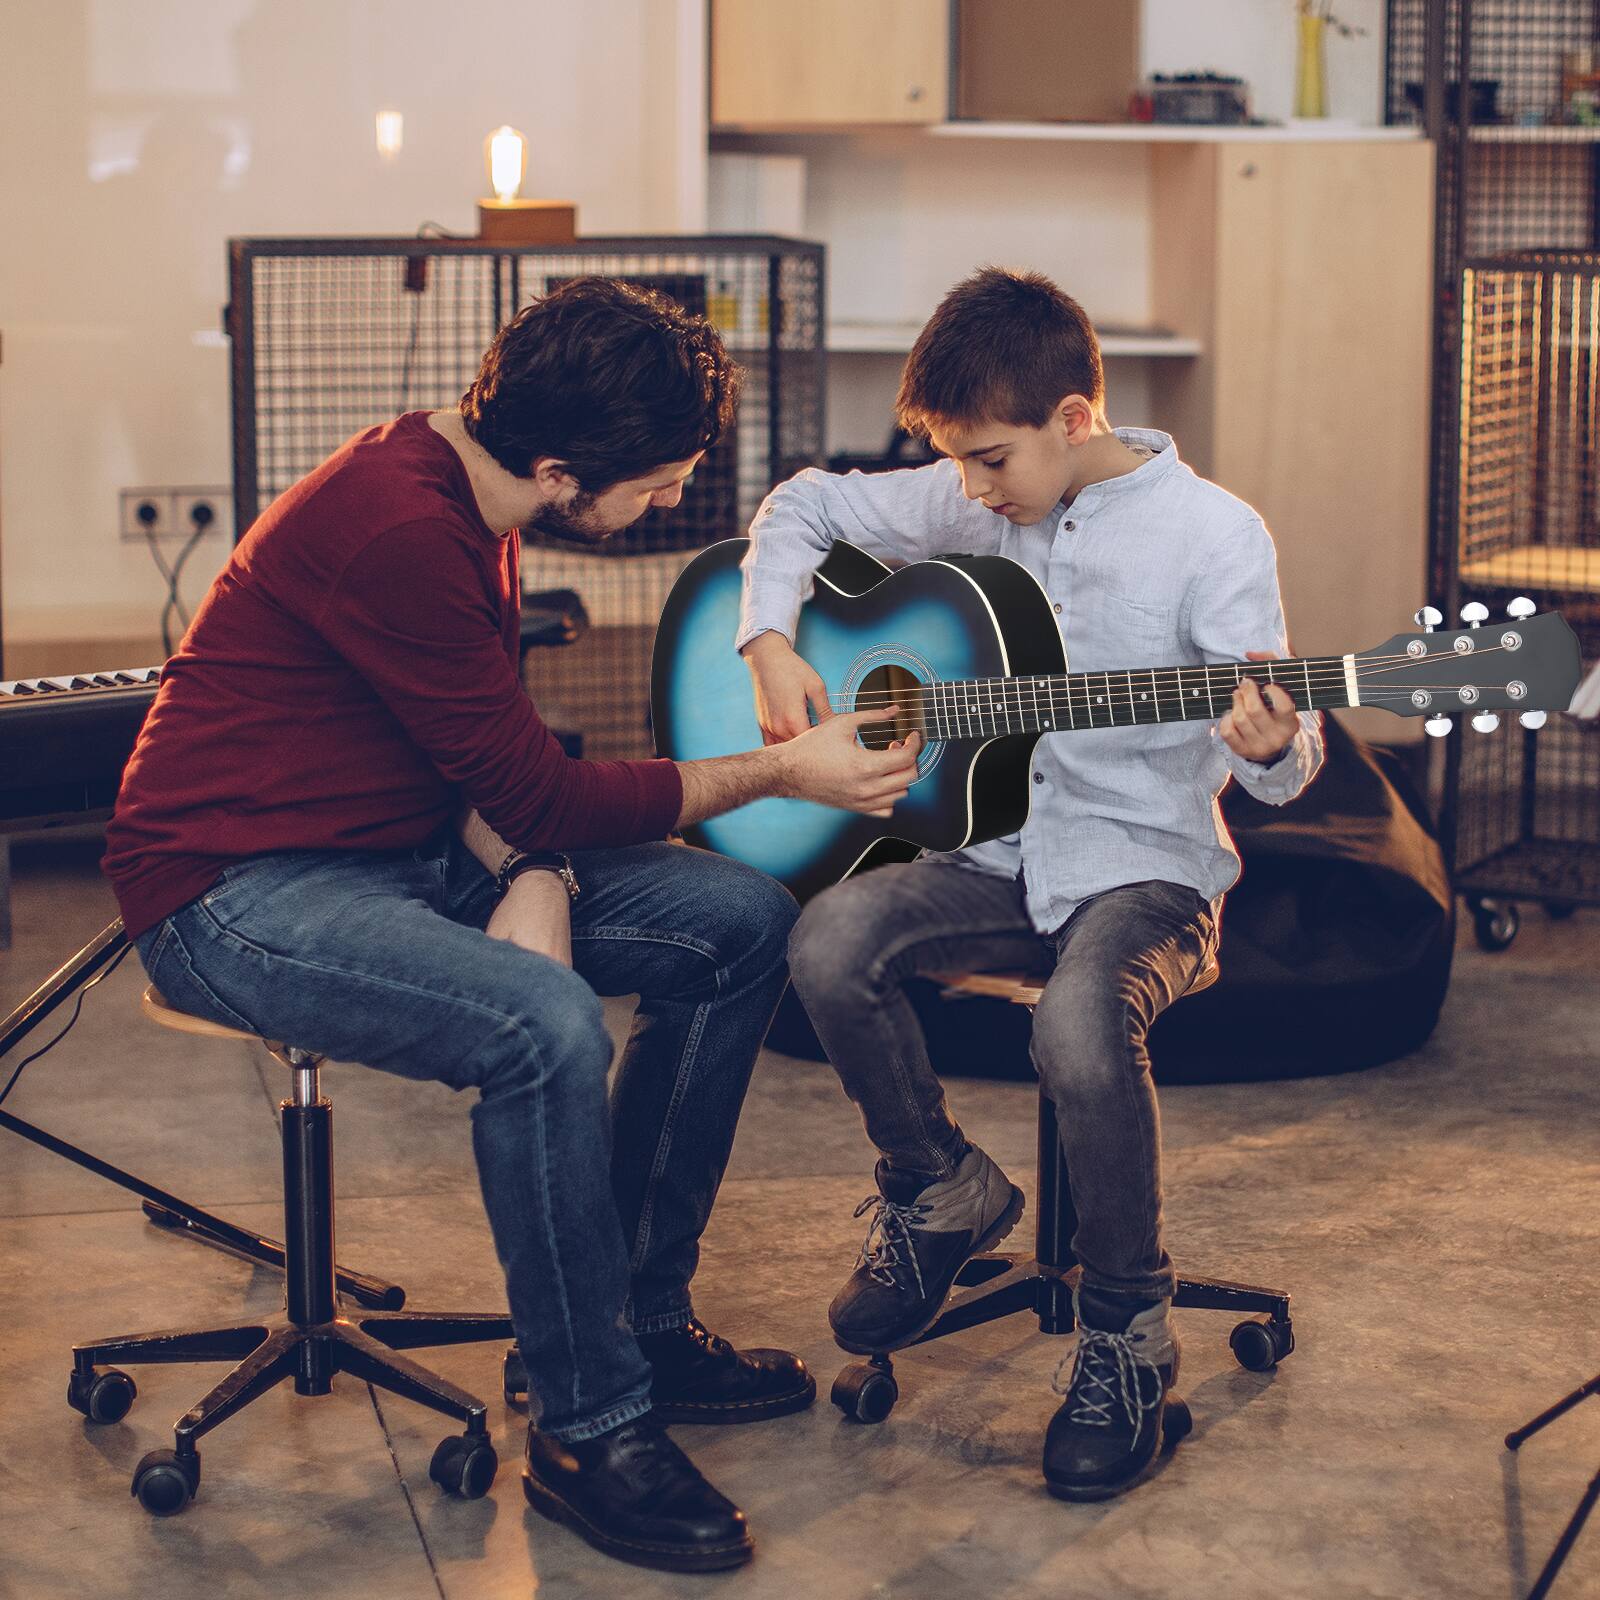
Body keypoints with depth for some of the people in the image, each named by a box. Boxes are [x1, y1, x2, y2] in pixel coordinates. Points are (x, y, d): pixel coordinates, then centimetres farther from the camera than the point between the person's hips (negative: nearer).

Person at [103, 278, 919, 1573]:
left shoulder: (467, 499, 5)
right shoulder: (395, 530, -26)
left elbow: (500, 755, 11)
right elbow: (536, 789, -20)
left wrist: (532, 881, -11)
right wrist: (777, 773, -11)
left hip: (409, 851, 10)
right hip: (234, 886, -10)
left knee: (745, 921, 1)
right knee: (546, 1029, -35)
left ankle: (644, 1316, 10)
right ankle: (593, 1431, -17)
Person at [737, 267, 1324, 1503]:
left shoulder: (1211, 535, -10)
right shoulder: (973, 502, 4)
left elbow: (1280, 753, -13)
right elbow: (806, 507, 16)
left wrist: (1272, 745, -37)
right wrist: (772, 645, 0)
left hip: (1148, 867, -5)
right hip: (1000, 851, 5)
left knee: (1081, 1029, -35)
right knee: (831, 945, -23)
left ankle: (1128, 1333, -10)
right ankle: (945, 1191, 5)